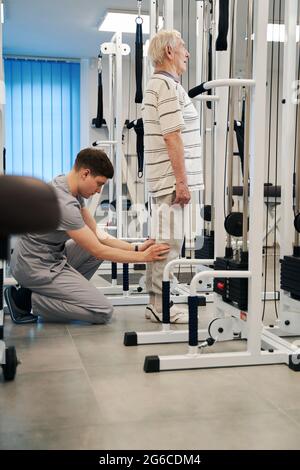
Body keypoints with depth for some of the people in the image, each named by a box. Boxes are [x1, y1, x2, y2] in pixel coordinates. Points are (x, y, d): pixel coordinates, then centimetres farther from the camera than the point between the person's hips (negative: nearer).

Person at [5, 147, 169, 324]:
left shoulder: (69, 187, 3)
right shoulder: (63, 203, -27)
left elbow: (96, 234, 7)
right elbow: (98, 251, -21)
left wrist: (135, 248, -1)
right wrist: (143, 257, -14)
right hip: (37, 268, -10)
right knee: (103, 312, -10)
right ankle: (27, 299, -5)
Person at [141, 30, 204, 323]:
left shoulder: (157, 83, 21)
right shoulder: (168, 85, -12)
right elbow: (173, 137, -19)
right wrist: (181, 181, -19)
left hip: (162, 179, 11)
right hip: (171, 179, -11)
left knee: (162, 241, 13)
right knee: (169, 243, -6)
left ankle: (156, 302, 21)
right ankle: (162, 307, 1)